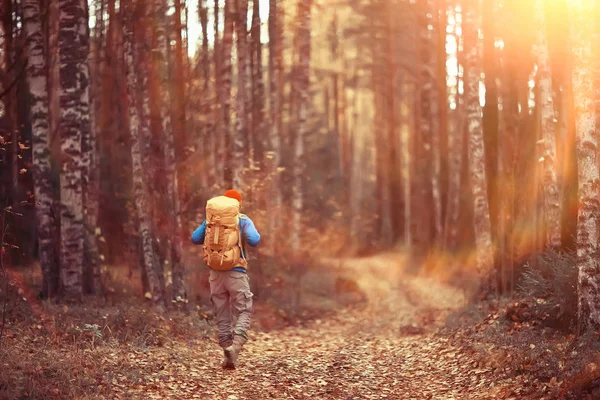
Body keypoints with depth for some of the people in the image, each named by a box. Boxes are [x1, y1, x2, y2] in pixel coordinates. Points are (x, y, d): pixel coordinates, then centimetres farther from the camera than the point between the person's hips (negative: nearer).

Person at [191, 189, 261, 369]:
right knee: (244, 313, 3)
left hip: (216, 273, 3)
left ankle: (228, 356, 7)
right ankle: (235, 346, -21)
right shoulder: (243, 221, -2)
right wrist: (255, 233, 8)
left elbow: (195, 238, 8)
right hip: (236, 273, -3)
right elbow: (254, 241, -14)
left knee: (222, 315, 10)